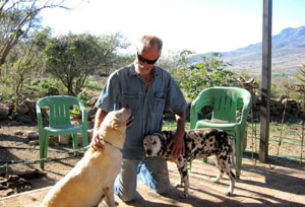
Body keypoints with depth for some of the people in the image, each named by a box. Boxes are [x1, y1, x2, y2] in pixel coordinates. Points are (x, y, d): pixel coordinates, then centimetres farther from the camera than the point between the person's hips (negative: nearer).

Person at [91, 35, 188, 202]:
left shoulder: (165, 78, -8)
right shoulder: (119, 77, -18)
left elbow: (179, 109, 2)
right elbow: (103, 110, -17)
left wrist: (180, 134, -12)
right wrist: (96, 132, -35)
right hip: (126, 145, -3)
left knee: (163, 189, 17)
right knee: (128, 196, 8)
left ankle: (140, 170, 46)